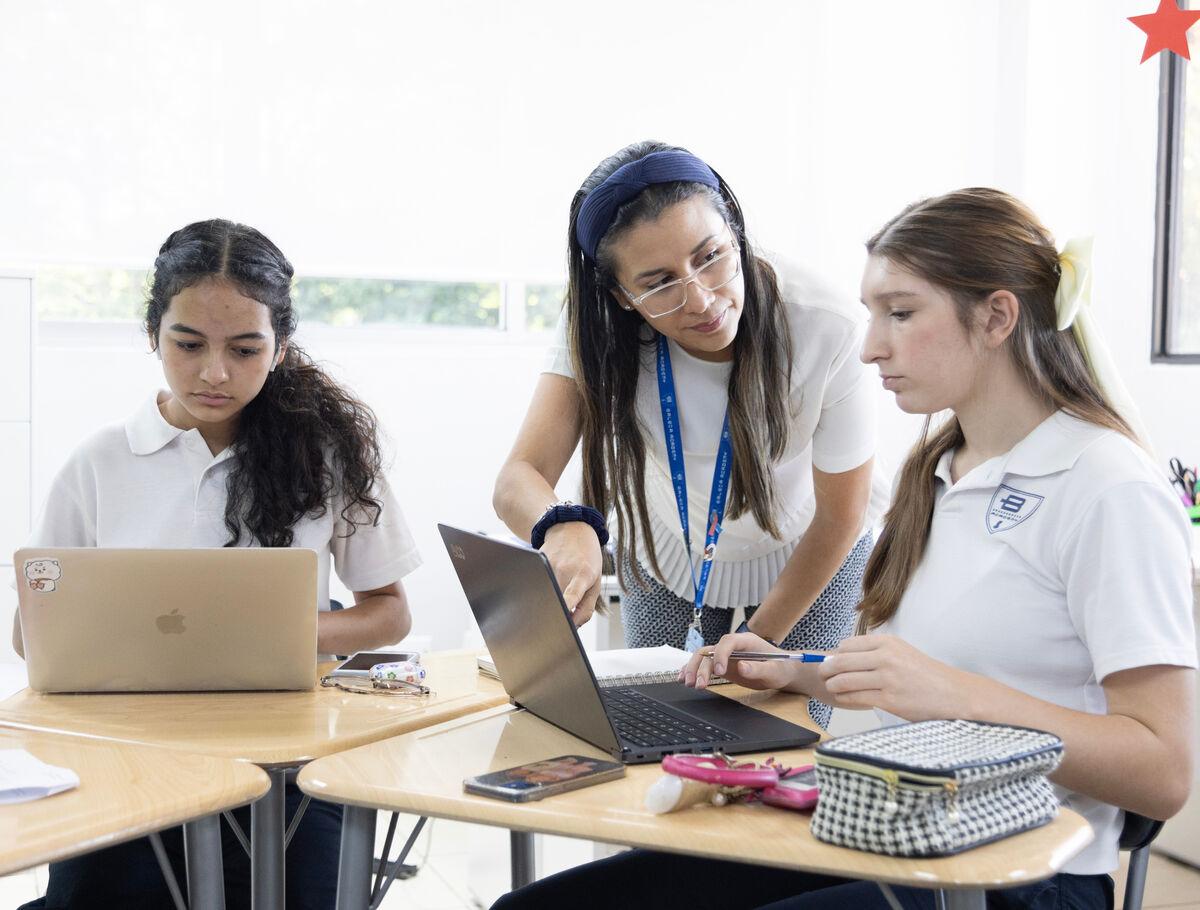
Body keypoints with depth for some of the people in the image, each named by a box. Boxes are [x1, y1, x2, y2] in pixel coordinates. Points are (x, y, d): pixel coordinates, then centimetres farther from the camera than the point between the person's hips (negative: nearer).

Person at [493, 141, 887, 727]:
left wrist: (760, 641, -11)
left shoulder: (828, 333, -34)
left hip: (806, 559, -1)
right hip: (667, 554, 2)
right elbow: (518, 479, -37)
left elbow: (840, 516, -19)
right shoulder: (599, 326, -28)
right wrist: (565, 527, -61)